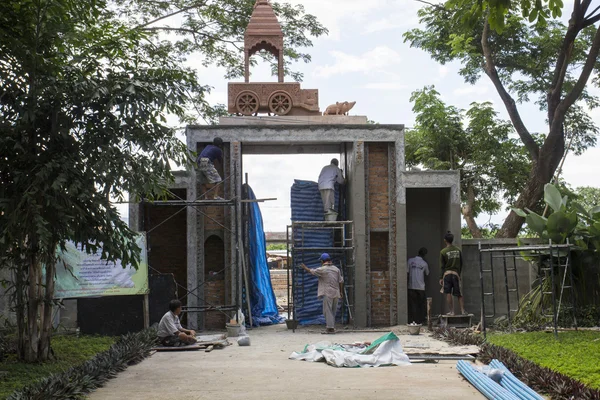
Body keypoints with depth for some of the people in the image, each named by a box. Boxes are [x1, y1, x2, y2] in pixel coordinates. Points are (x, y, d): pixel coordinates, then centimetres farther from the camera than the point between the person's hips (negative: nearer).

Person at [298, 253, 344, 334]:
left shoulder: (322, 269, -8)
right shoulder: (336, 269, 10)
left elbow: (311, 271, 4)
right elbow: (341, 281, 10)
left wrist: (304, 267, 22)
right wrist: (341, 292, 18)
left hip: (327, 293, -6)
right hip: (336, 293, 6)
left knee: (327, 310, -5)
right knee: (333, 311, 12)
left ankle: (330, 328, -11)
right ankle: (332, 327, 15)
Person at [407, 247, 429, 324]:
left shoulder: (410, 261, -1)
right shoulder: (424, 263, -1)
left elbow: (407, 272, -3)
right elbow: (427, 273, 16)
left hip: (411, 286, 1)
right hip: (420, 287, -1)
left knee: (412, 304, 4)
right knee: (421, 304, 9)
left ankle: (412, 320, 2)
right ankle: (420, 320, 9)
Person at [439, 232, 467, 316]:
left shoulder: (443, 252, -7)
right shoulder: (458, 250, 5)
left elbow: (442, 266, -4)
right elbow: (461, 264, 11)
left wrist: (441, 278, 0)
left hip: (447, 274, -3)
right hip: (456, 273, 3)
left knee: (448, 293, 0)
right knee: (459, 294, 8)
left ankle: (451, 311, -3)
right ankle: (463, 310, 0)